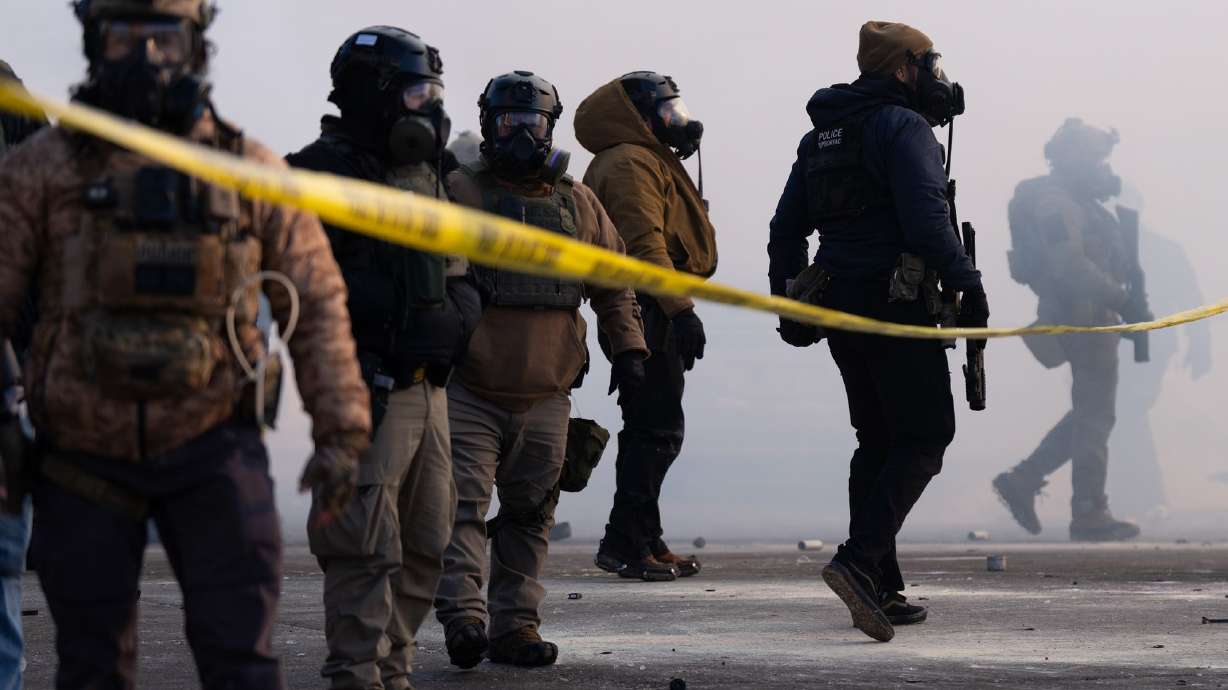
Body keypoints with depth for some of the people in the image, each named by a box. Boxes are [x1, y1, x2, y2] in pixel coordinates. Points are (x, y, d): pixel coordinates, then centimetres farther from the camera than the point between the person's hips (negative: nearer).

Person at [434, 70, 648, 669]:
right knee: (462, 505, -12)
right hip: (469, 392, -4)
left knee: (530, 514, 7)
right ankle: (463, 615, -17)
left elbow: (613, 283, 20)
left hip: (545, 397, 4)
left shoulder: (578, 204, 12)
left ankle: (516, 625, 13)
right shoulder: (458, 193, 1)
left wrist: (628, 348, 11)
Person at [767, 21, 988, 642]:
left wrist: (787, 304, 25)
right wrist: (966, 283, -16)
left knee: (877, 441, 14)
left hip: (836, 304, 8)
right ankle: (861, 560, -22)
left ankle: (879, 590, 11)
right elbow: (925, 216, -21)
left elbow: (785, 228, 20)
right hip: (896, 302, -8)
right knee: (924, 436, -5)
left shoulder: (820, 137, 18)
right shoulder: (904, 127, -9)